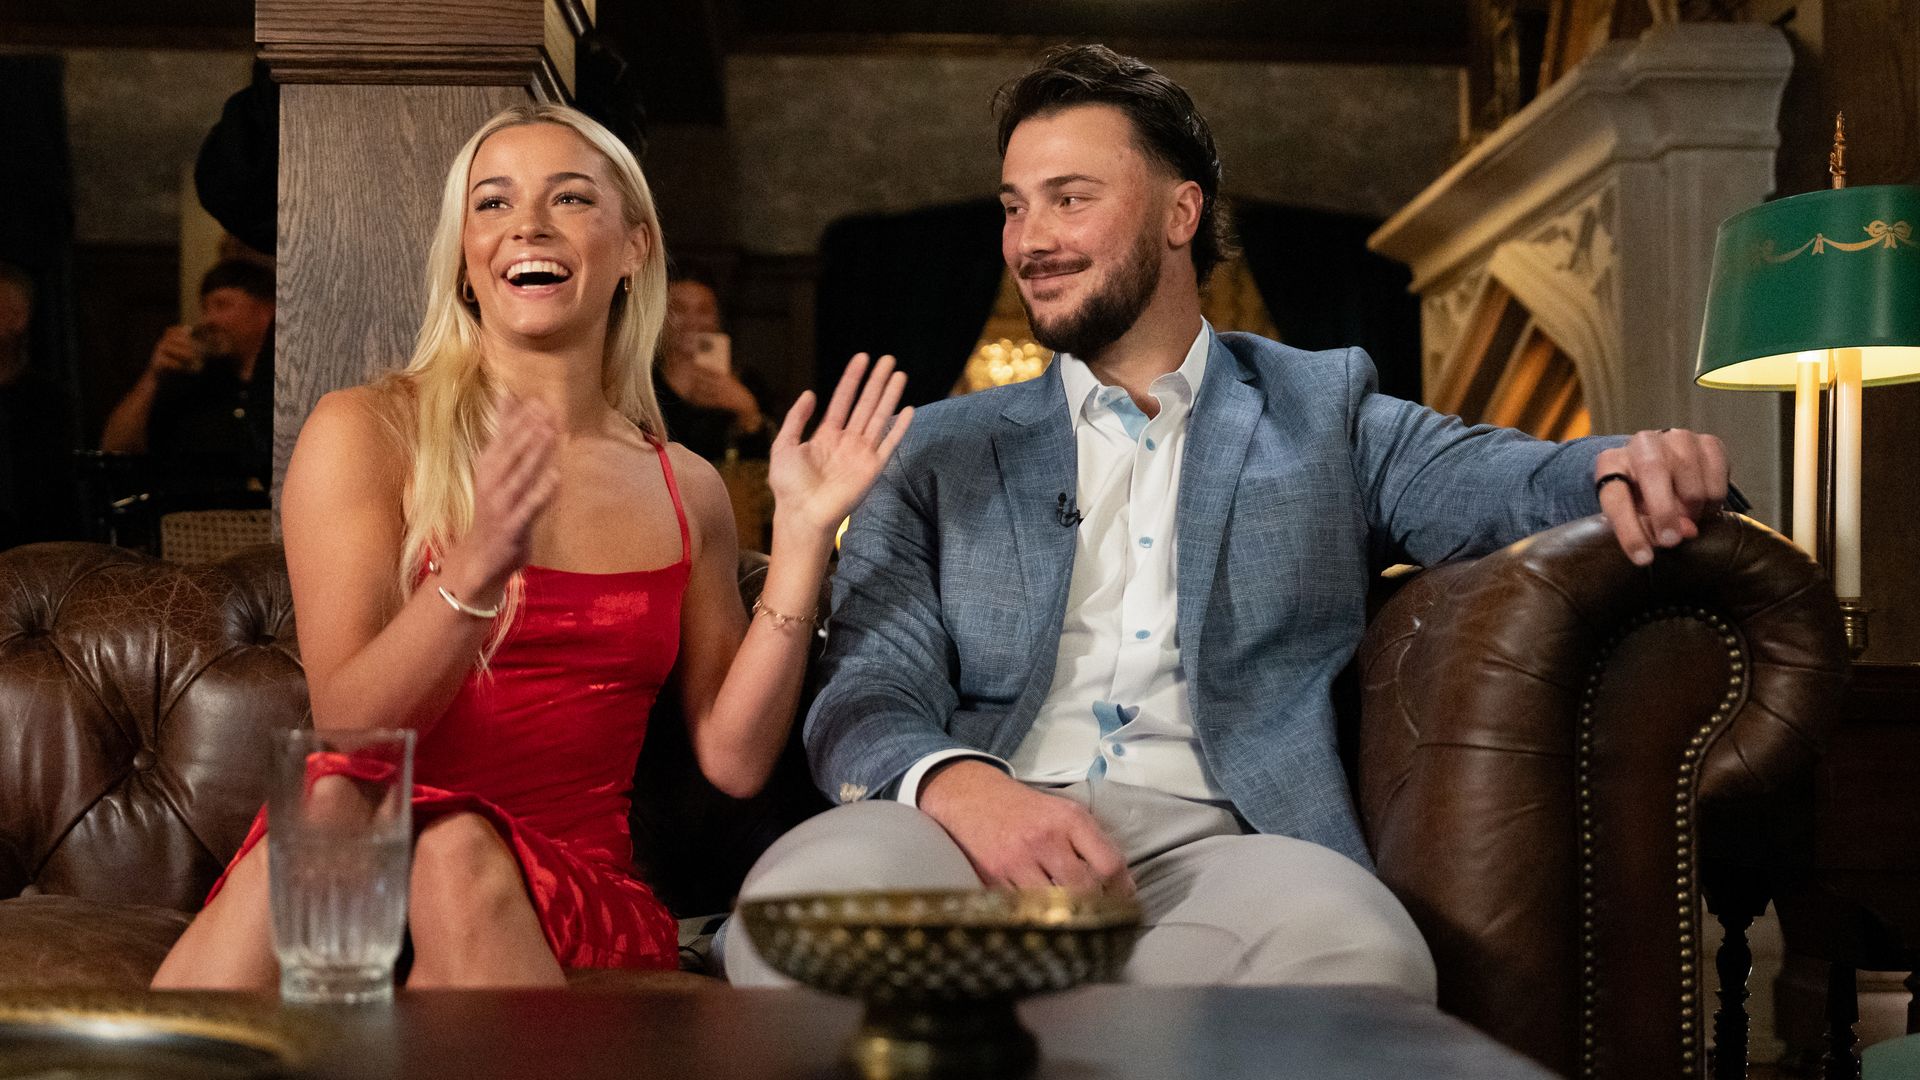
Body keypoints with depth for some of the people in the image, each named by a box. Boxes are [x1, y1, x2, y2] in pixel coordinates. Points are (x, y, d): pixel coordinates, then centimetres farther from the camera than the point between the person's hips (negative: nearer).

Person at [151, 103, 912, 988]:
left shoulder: (685, 490, 12)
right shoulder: (365, 433, 2)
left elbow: (733, 760, 5)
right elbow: (347, 731, -9)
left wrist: (802, 535, -2)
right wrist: (475, 574, -27)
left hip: (574, 897, 2)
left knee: (456, 853, -34)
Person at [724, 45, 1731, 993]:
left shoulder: (1323, 411, 20)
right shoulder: (943, 450, 18)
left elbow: (1488, 475, 3)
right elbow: (867, 696, 6)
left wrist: (1634, 465, -22)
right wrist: (964, 787, -18)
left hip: (1210, 845, 1)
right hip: (977, 835, -1)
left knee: (1355, 950, -35)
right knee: (799, 902, -35)